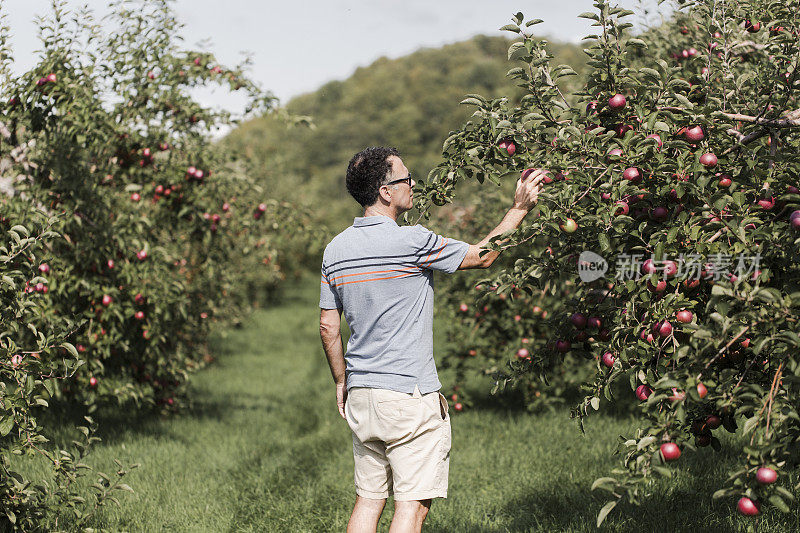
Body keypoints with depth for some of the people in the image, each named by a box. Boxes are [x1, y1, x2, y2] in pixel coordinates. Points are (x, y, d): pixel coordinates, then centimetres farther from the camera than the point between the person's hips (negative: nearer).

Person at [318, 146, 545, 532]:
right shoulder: (412, 242, -15)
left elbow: (328, 326, 10)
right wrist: (520, 208, 7)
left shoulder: (335, 250, 4)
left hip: (360, 397, 7)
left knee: (368, 500, 14)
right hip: (409, 396, -7)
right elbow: (482, 256, -2)